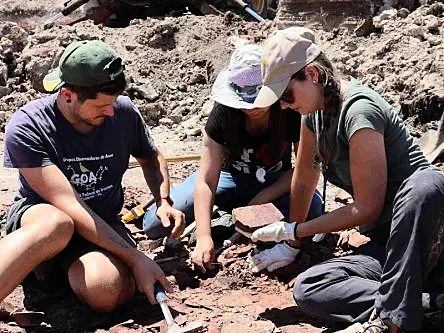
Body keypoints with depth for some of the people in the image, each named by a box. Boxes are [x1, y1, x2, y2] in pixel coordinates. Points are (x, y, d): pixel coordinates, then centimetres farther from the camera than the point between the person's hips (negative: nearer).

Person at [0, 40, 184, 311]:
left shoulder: (124, 112, -6)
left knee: (104, 291, -33)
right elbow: (69, 207, -23)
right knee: (56, 225, -41)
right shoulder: (26, 128, -18)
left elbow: (151, 158, 16)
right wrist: (136, 258, -27)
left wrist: (164, 202, -3)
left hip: (102, 226, 3)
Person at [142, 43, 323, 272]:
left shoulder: (291, 114, -24)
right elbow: (206, 180, -25)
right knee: (155, 224, -17)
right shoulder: (223, 113, -23)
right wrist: (204, 237, -36)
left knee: (311, 212, -36)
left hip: (276, 182, 0)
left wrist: (262, 198, -25)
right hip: (229, 176, 1)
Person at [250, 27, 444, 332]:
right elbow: (304, 179, 18)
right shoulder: (315, 110, 7)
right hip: (384, 242, 7)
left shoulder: (358, 111, -20)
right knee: (306, 289, -16)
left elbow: (367, 208, -18)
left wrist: (293, 230, -10)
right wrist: (291, 239, 21)